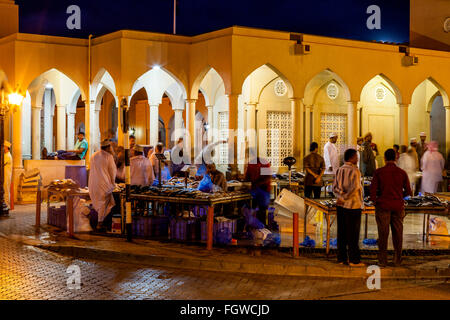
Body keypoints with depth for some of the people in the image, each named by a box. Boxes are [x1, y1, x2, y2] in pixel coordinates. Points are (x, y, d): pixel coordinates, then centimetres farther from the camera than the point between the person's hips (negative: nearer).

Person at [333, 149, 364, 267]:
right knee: (353, 234, 0)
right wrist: (344, 198, -16)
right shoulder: (354, 171, -13)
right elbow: (354, 187, -24)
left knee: (342, 233, 11)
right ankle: (354, 260, 5)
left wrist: (341, 196, -9)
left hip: (341, 205, 7)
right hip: (353, 205, -7)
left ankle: (341, 258, 16)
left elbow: (335, 187, 4)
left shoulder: (340, 170, 8)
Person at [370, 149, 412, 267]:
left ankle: (383, 260, 8)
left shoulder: (379, 172, -6)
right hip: (398, 206, 2)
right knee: (397, 233, 12)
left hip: (383, 205, -2)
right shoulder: (402, 173, 0)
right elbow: (408, 192, 4)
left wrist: (375, 202, 9)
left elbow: (373, 190, -8)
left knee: (383, 234, 4)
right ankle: (397, 259, 20)